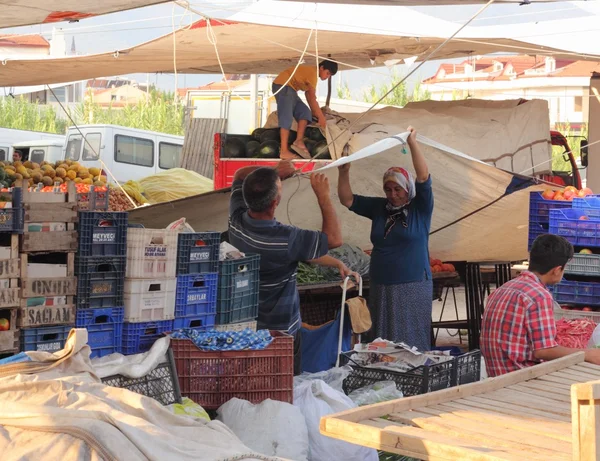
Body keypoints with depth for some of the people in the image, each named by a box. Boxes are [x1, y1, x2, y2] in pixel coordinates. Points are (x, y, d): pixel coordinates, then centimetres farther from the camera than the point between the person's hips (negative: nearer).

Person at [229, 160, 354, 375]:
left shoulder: (236, 219, -13)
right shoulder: (286, 240, -31)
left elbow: (240, 175, 7)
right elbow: (334, 238, -16)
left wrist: (274, 171, -6)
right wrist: (323, 196, -12)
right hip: (280, 331, -6)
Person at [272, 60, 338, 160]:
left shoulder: (312, 72, 14)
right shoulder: (313, 72, -17)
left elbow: (308, 95, 14)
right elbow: (312, 98, -20)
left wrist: (314, 112, 8)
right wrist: (321, 117, -17)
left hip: (290, 88, 11)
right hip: (282, 86, -11)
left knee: (305, 112, 2)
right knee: (286, 118, -17)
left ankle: (299, 141, -11)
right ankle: (284, 151, -24)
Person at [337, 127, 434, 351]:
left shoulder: (420, 208, -1)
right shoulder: (378, 208, 10)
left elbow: (423, 177, -15)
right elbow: (347, 200, 9)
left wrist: (412, 142, -21)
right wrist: (344, 172, -7)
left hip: (413, 286, -4)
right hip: (381, 287, 4)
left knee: (412, 342, -3)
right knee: (382, 342, 7)